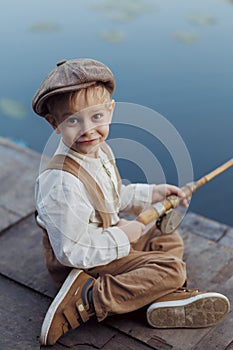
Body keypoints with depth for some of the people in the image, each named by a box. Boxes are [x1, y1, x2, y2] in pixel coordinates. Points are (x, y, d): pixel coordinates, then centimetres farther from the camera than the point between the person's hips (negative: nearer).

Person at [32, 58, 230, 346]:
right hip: (82, 264, -10)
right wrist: (121, 237, -21)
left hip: (111, 236, 10)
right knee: (171, 269, -14)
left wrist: (151, 193, 10)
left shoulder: (101, 151, -2)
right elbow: (71, 252, -29)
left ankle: (167, 299, -6)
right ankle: (86, 298, -19)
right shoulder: (62, 182, -33)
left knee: (169, 240, 18)